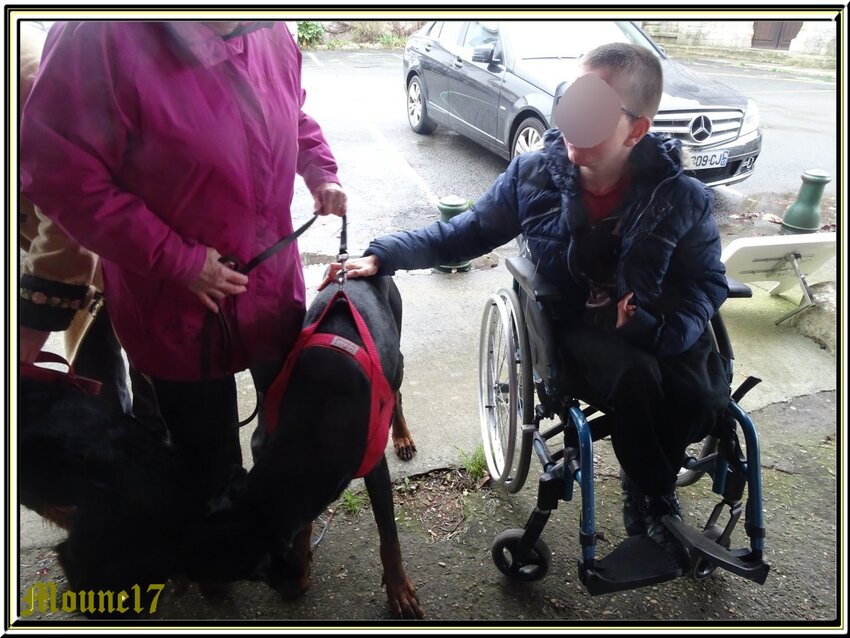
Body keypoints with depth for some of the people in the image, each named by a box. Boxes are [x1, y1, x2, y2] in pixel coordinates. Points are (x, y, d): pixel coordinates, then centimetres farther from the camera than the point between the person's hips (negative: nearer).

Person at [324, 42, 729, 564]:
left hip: (652, 326, 2)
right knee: (635, 378, -32)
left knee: (701, 396, -26)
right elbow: (465, 234, -4)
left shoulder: (683, 198, -14)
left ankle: (646, 489, 8)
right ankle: (656, 498, 0)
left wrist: (671, 333, -22)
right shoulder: (534, 175, -12)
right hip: (573, 326, -1)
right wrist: (382, 255, -16)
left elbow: (707, 281, -1)